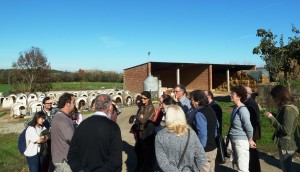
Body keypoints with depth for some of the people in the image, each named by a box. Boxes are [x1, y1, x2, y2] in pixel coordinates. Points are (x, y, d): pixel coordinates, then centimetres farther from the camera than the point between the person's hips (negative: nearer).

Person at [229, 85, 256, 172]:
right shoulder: (235, 108, 4)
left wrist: (250, 140, -5)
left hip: (241, 141, -9)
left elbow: (249, 127, -17)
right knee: (238, 164, 22)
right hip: (234, 140, 9)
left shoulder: (242, 110, -22)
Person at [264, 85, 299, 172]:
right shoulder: (285, 107, 7)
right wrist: (273, 117, 2)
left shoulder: (288, 109, -22)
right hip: (286, 144, 10)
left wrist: (271, 118, -22)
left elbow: (286, 130, -26)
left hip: (286, 145, -10)